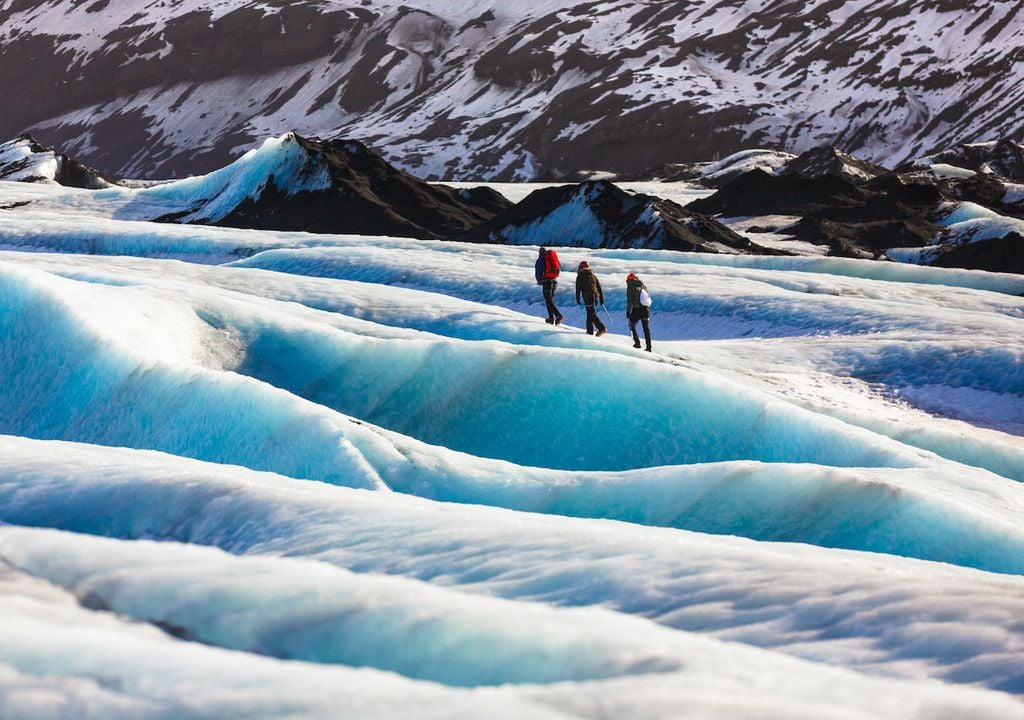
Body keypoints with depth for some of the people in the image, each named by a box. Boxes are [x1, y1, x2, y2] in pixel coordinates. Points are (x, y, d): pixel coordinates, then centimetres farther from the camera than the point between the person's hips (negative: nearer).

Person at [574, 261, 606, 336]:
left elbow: (578, 288, 1)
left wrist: (577, 299, 6)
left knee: (592, 314, -10)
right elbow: (599, 287, 19)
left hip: (588, 297, -6)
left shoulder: (580, 277, 6)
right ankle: (590, 331, 17)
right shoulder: (593, 275, 20)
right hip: (596, 296, 6)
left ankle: (602, 328, -26)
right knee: (590, 313, 16)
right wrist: (601, 299, 22)